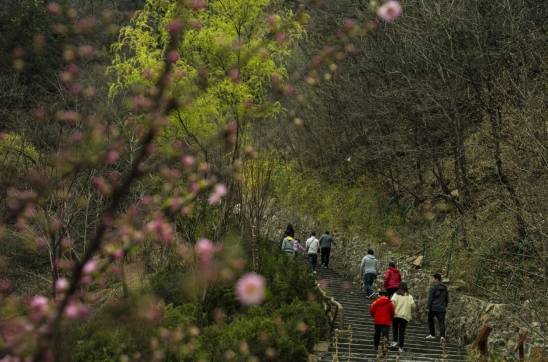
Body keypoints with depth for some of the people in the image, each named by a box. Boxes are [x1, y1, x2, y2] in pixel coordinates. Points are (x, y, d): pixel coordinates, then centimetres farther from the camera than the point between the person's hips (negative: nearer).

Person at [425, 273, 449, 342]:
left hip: (433, 307, -4)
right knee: (441, 322, -1)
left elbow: (430, 298, -13)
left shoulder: (433, 287, -10)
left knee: (430, 319, 17)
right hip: (442, 308, 4)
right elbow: (447, 298, 17)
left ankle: (432, 334, 22)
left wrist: (429, 308, -8)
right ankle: (442, 336, -18)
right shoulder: (444, 288, 10)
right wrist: (445, 306, 25)